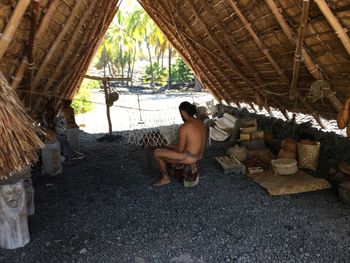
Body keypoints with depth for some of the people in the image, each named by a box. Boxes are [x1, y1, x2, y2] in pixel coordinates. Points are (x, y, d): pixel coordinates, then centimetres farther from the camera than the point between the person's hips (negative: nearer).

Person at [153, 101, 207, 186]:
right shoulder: (200, 122, 2)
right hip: (199, 155, 9)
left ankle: (166, 178, 16)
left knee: (156, 153, 0)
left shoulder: (184, 127, -25)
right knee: (169, 148, 27)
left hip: (189, 158, -9)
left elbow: (180, 150, -19)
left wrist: (171, 147, 3)